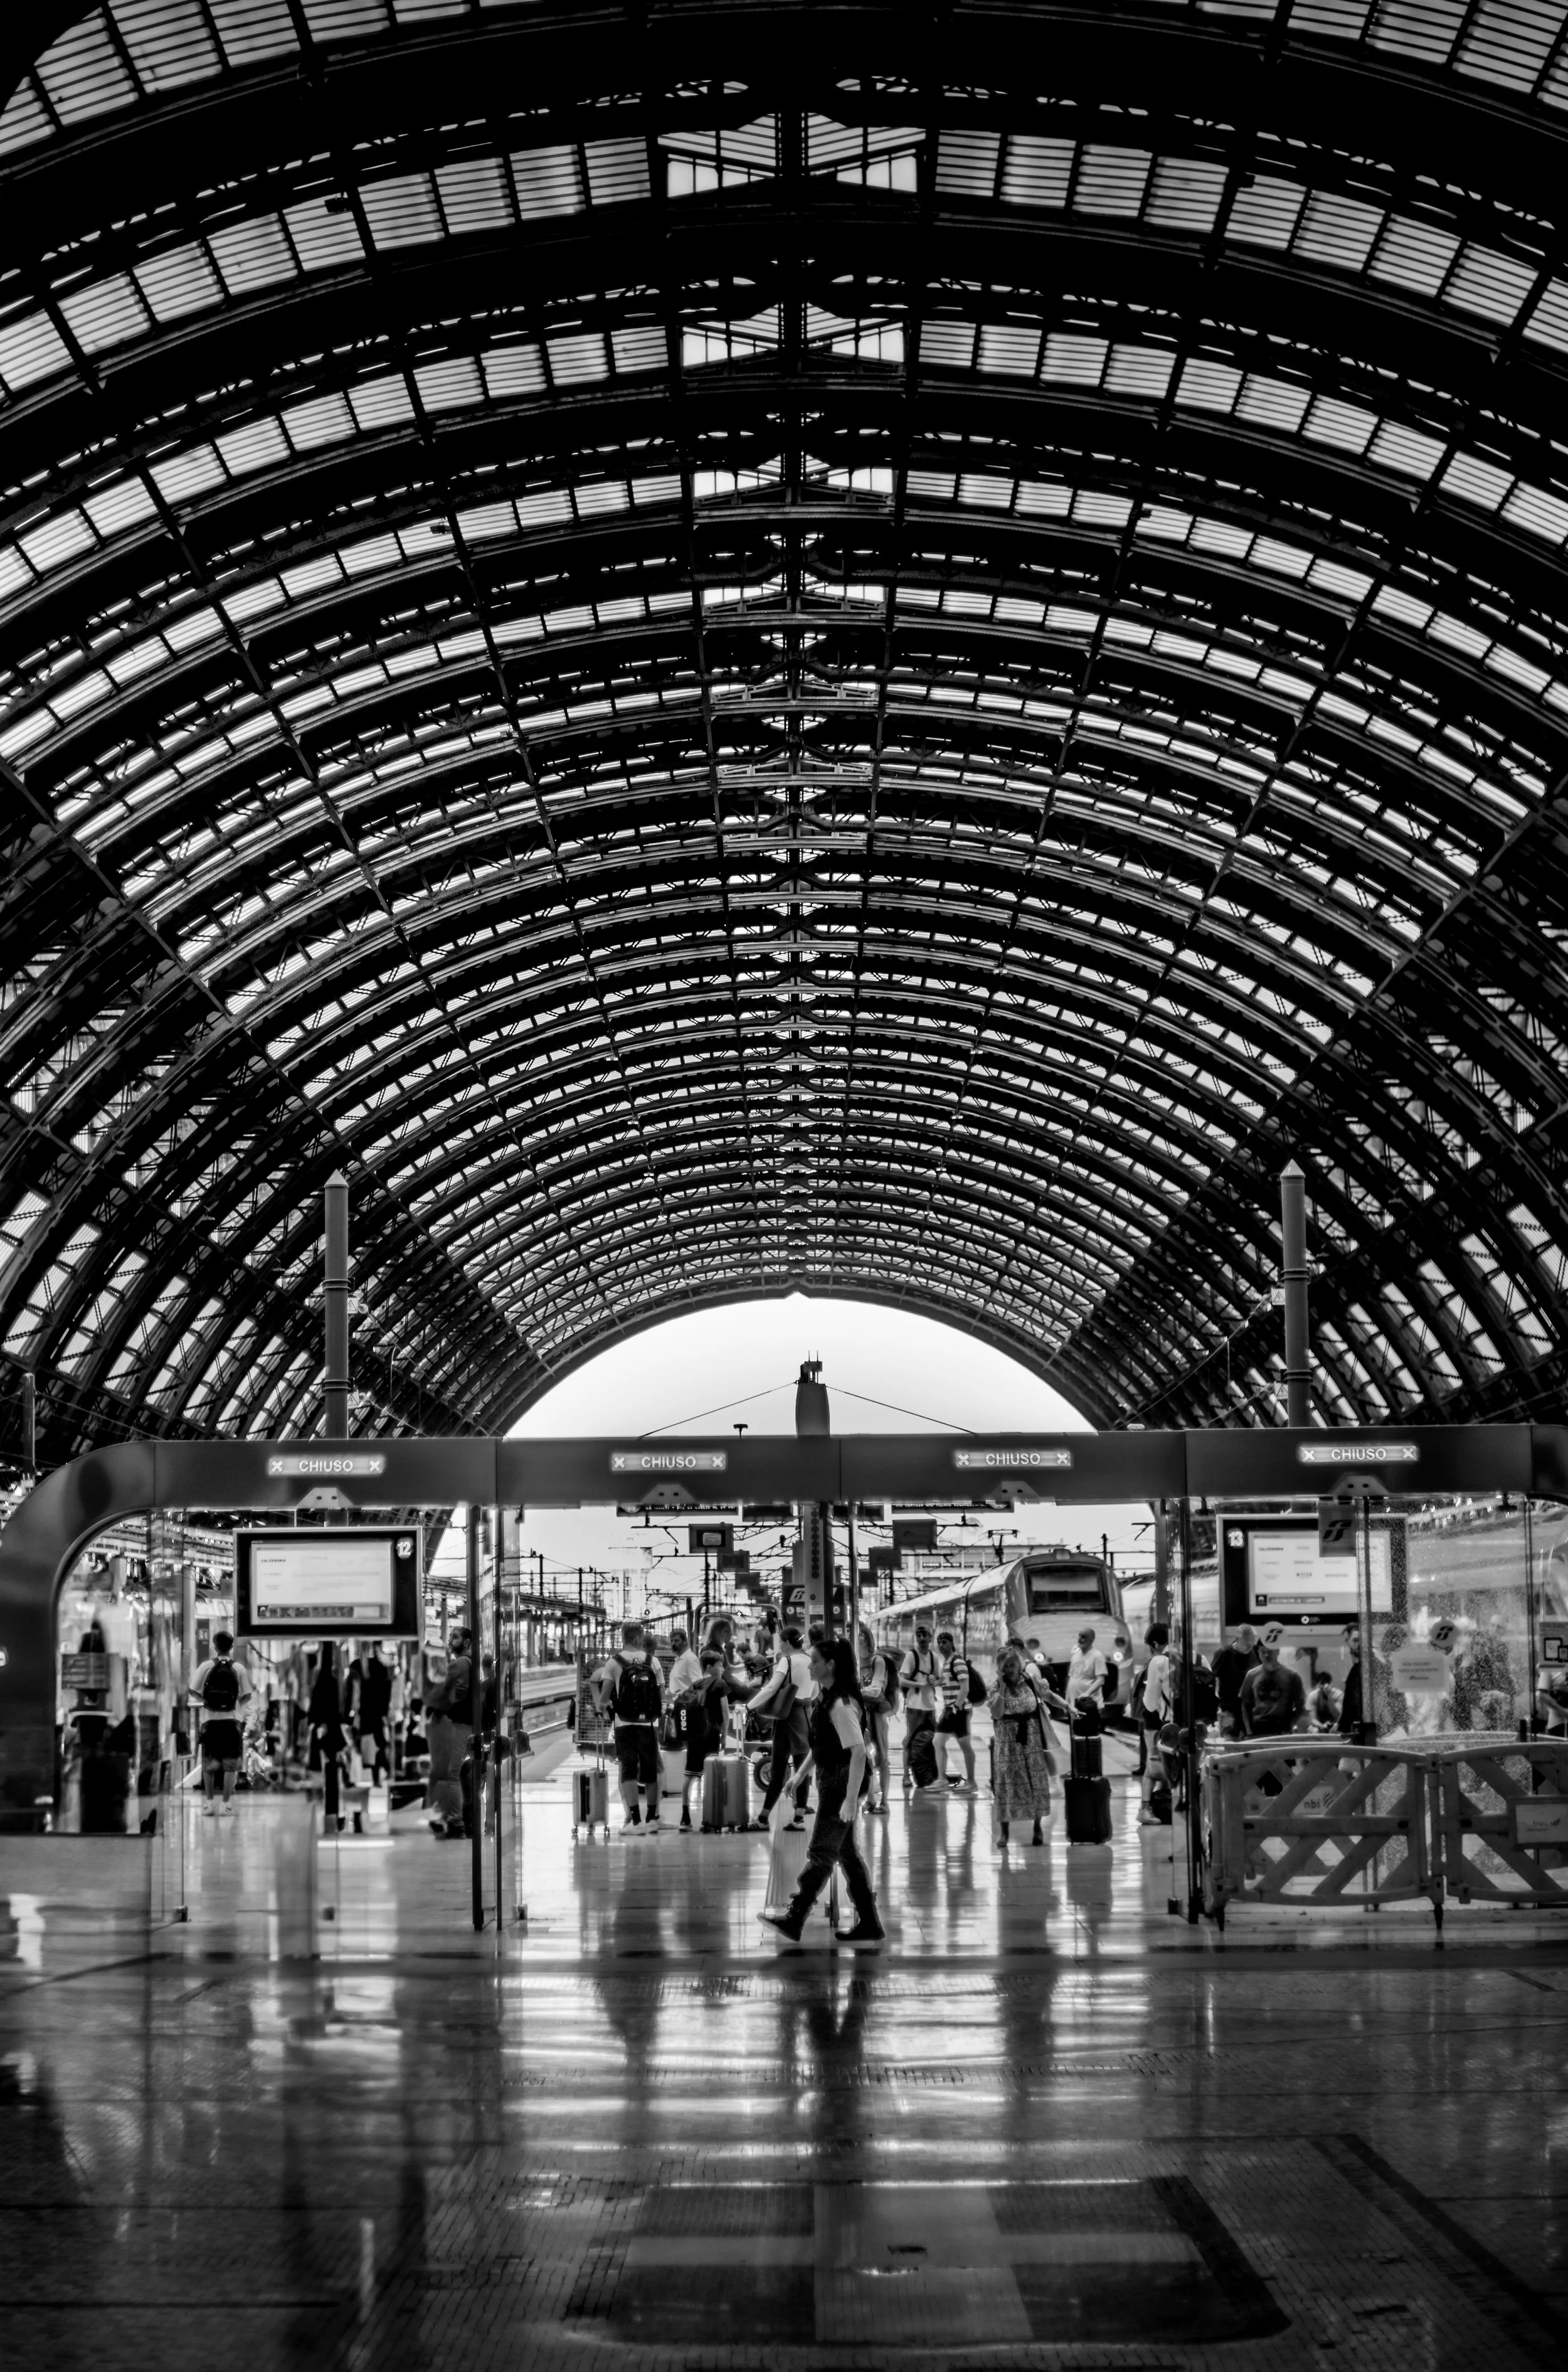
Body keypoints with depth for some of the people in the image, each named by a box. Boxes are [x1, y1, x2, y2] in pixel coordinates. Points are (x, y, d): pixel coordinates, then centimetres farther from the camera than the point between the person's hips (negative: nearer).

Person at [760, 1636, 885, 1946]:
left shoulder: (842, 1704, -22)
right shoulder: (824, 1697, 7)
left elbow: (858, 1753, -26)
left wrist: (850, 1801, -28)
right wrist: (803, 1773, 21)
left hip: (842, 1783, -10)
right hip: (829, 1779, 10)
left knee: (821, 1853, -2)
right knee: (846, 1853, 13)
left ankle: (793, 1919, 3)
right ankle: (869, 1924, 19)